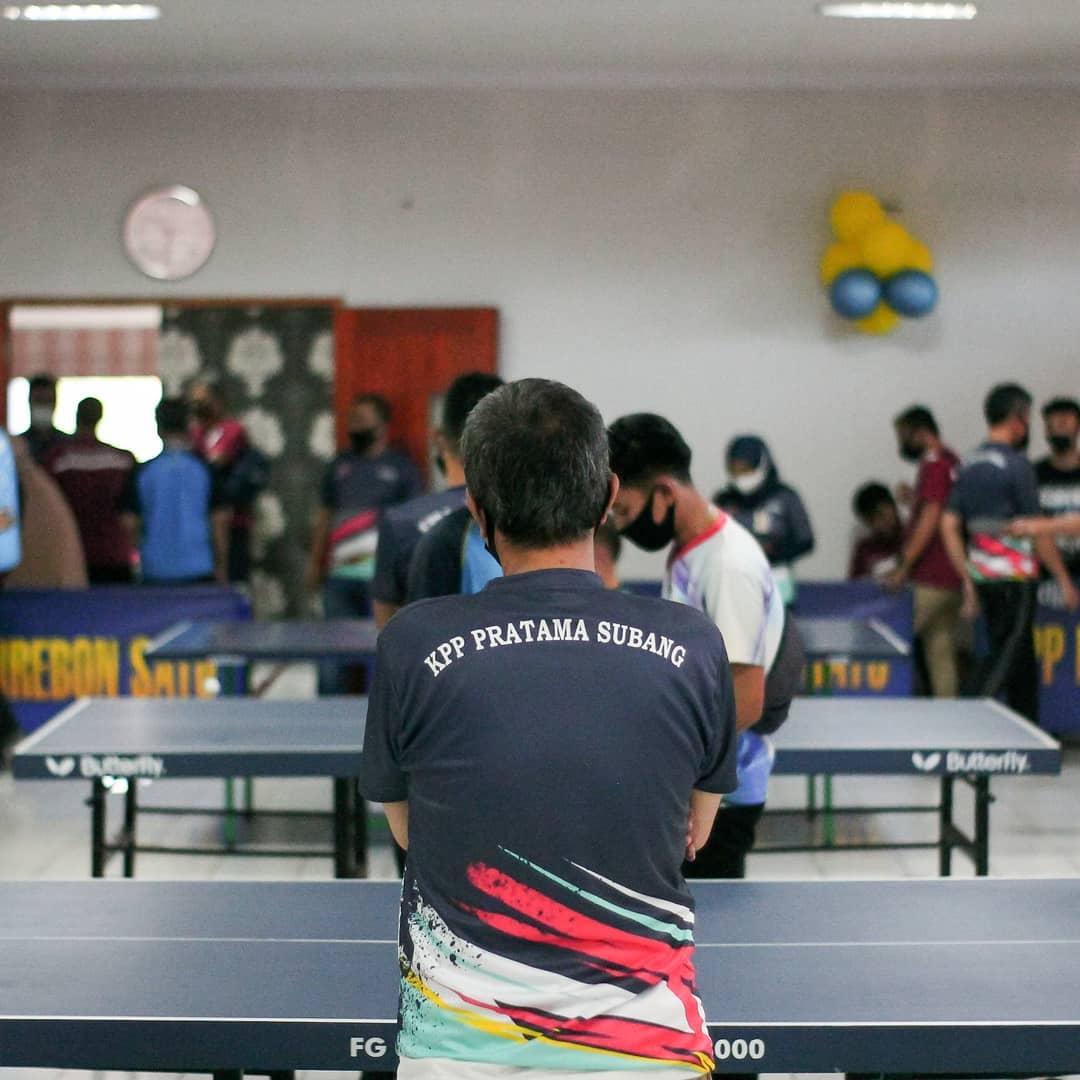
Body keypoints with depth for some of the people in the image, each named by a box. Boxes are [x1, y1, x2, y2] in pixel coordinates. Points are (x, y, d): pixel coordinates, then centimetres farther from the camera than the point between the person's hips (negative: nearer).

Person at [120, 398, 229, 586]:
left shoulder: (141, 472, -2)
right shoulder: (205, 470, -1)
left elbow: (129, 523, 0)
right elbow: (220, 521, 0)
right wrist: (221, 569, 9)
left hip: (156, 572, 0)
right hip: (198, 569, 0)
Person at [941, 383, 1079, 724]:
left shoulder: (968, 465, 10)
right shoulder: (1016, 465, -12)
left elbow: (949, 527, 9)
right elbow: (1038, 531, -11)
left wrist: (968, 581, 12)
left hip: (982, 578, 8)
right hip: (1014, 579, -8)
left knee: (1023, 658, 16)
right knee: (1006, 658, -8)